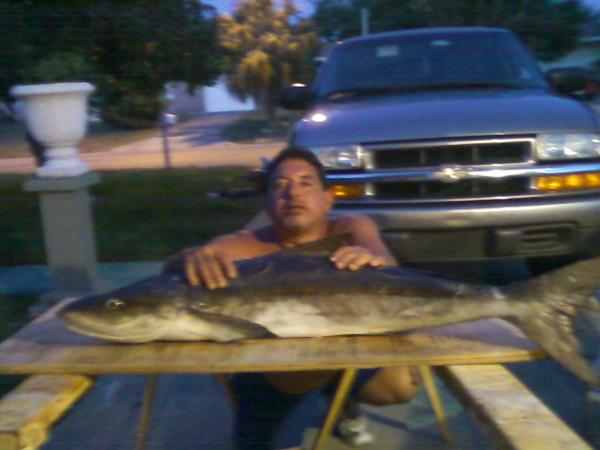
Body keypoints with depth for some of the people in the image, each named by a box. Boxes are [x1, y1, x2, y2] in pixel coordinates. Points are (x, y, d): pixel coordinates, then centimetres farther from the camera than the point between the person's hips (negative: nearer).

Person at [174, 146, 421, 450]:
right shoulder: (243, 247, -15)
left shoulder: (351, 230, -10)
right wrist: (193, 259, -54)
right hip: (272, 375, -1)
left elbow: (387, 266, -30)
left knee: (402, 383, -19)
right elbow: (171, 272, -29)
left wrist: (373, 260, -55)